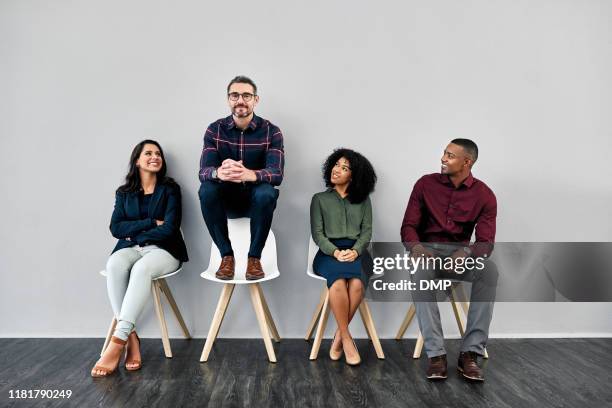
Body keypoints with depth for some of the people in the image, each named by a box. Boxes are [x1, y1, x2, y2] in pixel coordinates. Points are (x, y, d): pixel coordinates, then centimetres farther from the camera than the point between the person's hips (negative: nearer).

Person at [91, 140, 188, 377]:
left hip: (163, 249, -2)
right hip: (130, 248, 3)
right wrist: (151, 222, -8)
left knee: (142, 268, -36)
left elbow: (169, 228, -6)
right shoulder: (124, 192, 14)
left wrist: (136, 232, -3)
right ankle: (131, 337, -30)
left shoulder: (170, 189, 5)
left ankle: (118, 341, -36)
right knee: (114, 265, -33)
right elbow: (116, 229, 0)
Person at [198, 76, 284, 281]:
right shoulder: (214, 130, -5)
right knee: (206, 190, -30)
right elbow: (203, 171, -17)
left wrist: (248, 174, -47)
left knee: (266, 193, -35)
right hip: (226, 199, 2)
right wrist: (219, 173, -44)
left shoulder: (271, 132, -10)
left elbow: (277, 173, -24)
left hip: (256, 199, -1)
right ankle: (226, 255, -15)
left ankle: (254, 257, -17)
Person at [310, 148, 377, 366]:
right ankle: (346, 338, -18)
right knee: (339, 282, -35)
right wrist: (335, 251, -15)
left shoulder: (363, 200, 16)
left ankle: (338, 336, -14)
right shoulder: (320, 199, 12)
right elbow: (317, 234, 4)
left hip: (356, 251, 1)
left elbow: (367, 231, 7)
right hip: (329, 252, -1)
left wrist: (355, 250, -14)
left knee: (357, 283, -33)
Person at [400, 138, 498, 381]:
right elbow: (408, 226, -4)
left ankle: (470, 353, -27)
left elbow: (486, 242, -11)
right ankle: (436, 355, -32)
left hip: (462, 252, 1)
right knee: (421, 273, -37)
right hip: (429, 249, -1)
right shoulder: (425, 184, -3)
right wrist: (416, 246, -29)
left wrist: (465, 255, -35)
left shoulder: (484, 195, -3)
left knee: (489, 271, -33)